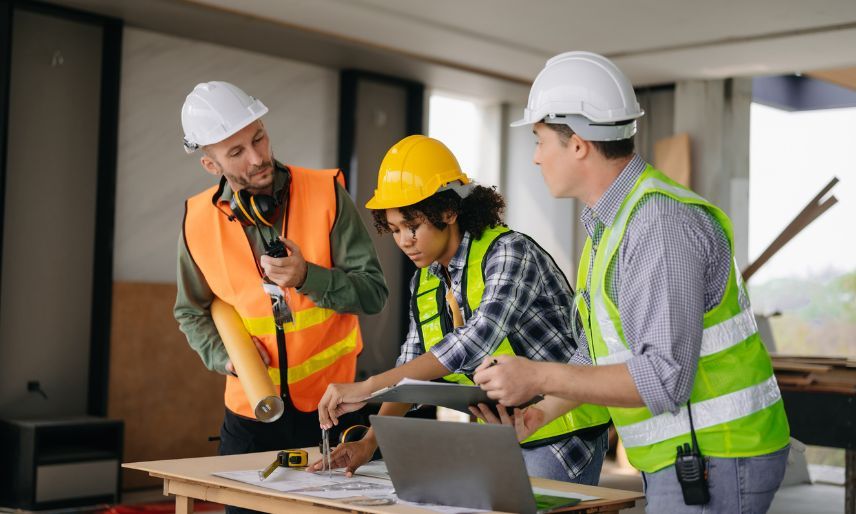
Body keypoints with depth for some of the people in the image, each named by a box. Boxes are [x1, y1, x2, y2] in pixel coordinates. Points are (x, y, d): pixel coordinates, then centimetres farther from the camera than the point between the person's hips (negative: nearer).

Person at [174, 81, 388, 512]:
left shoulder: (326, 193, -11)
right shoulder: (199, 220, -4)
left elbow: (374, 292, -11)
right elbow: (191, 313, 10)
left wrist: (307, 277, -26)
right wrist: (225, 356, -8)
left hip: (329, 406, -2)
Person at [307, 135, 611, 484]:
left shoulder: (507, 252, -20)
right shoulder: (424, 283, 5)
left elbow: (479, 339, -35)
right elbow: (411, 369, 9)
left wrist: (367, 387, -37)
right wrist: (370, 442, -7)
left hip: (561, 432, -7)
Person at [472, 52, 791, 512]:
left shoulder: (660, 223, -21)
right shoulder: (607, 222, 11)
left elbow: (665, 378, -26)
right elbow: (598, 353, 18)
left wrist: (538, 377, -24)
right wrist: (539, 412, 7)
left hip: (715, 462, -9)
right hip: (681, 459, 9)